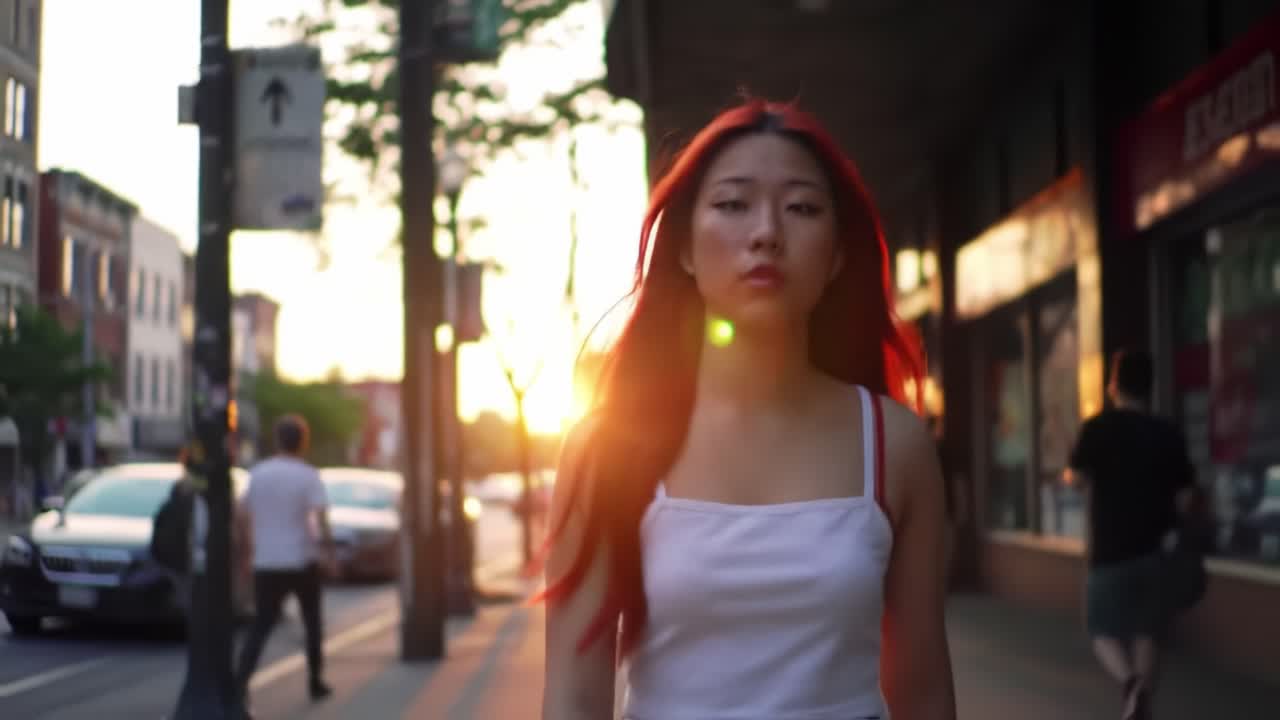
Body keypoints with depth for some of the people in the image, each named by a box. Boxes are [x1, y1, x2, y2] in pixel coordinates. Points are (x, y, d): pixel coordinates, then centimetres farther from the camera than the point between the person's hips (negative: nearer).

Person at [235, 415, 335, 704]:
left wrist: (251, 544, 20)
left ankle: (240, 680, -15)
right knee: (312, 623, 16)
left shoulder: (257, 473, 4)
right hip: (302, 561, -3)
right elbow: (321, 516, -21)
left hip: (266, 563, 3)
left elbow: (242, 515, 9)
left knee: (261, 626, 4)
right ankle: (316, 683, 22)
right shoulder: (308, 475, -9)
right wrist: (328, 550, -16)